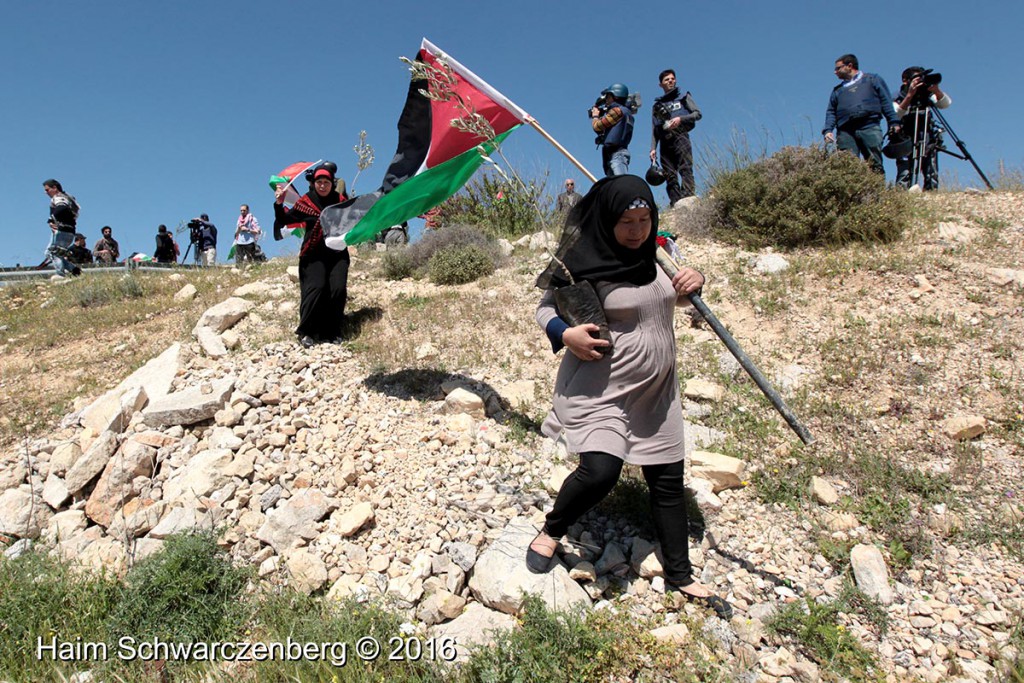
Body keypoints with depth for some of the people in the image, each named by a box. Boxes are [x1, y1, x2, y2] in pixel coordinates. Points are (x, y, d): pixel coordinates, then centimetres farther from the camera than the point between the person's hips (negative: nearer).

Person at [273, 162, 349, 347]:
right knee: (316, 287, -19)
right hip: (314, 254, -2)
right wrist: (279, 204, -14)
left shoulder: (340, 201, 7)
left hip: (337, 254, 2)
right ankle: (305, 332, -9)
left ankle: (331, 332, 1)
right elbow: (285, 220, 1)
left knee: (338, 289, -12)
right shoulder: (305, 202, 2)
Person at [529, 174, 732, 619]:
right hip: (601, 388, -7)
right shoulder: (585, 265, -15)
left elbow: (670, 297, 21)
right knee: (600, 470, -24)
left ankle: (679, 576, 31)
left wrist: (693, 282, -1)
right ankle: (550, 532, 9)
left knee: (668, 481, 12)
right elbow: (545, 307, -6)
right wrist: (565, 334, -27)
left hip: (655, 390, 7)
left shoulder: (652, 255, 5)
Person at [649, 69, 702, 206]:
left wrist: (680, 118, -8)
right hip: (665, 142, 3)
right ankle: (676, 205, -14)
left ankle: (688, 198, -33)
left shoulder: (684, 97, 20)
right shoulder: (656, 105, 26)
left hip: (680, 137, -3)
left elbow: (698, 114, 9)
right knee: (670, 177, -8)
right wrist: (653, 148, 5)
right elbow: (654, 130, 19)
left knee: (685, 169, -20)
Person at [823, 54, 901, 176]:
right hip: (845, 132, 2)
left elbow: (886, 101, 13)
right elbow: (831, 112, 20)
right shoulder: (837, 90, 30)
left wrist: (893, 122, 1)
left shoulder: (872, 79, 22)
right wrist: (828, 130, 1)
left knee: (874, 164, -14)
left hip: (869, 127, -2)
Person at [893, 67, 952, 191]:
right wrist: (909, 95, -31)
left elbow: (946, 104, -8)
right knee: (904, 175, -16)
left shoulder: (927, 94, 6)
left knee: (932, 177, -6)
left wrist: (936, 90, -26)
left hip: (928, 140, 3)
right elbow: (896, 114, -20)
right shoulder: (899, 97, -1)